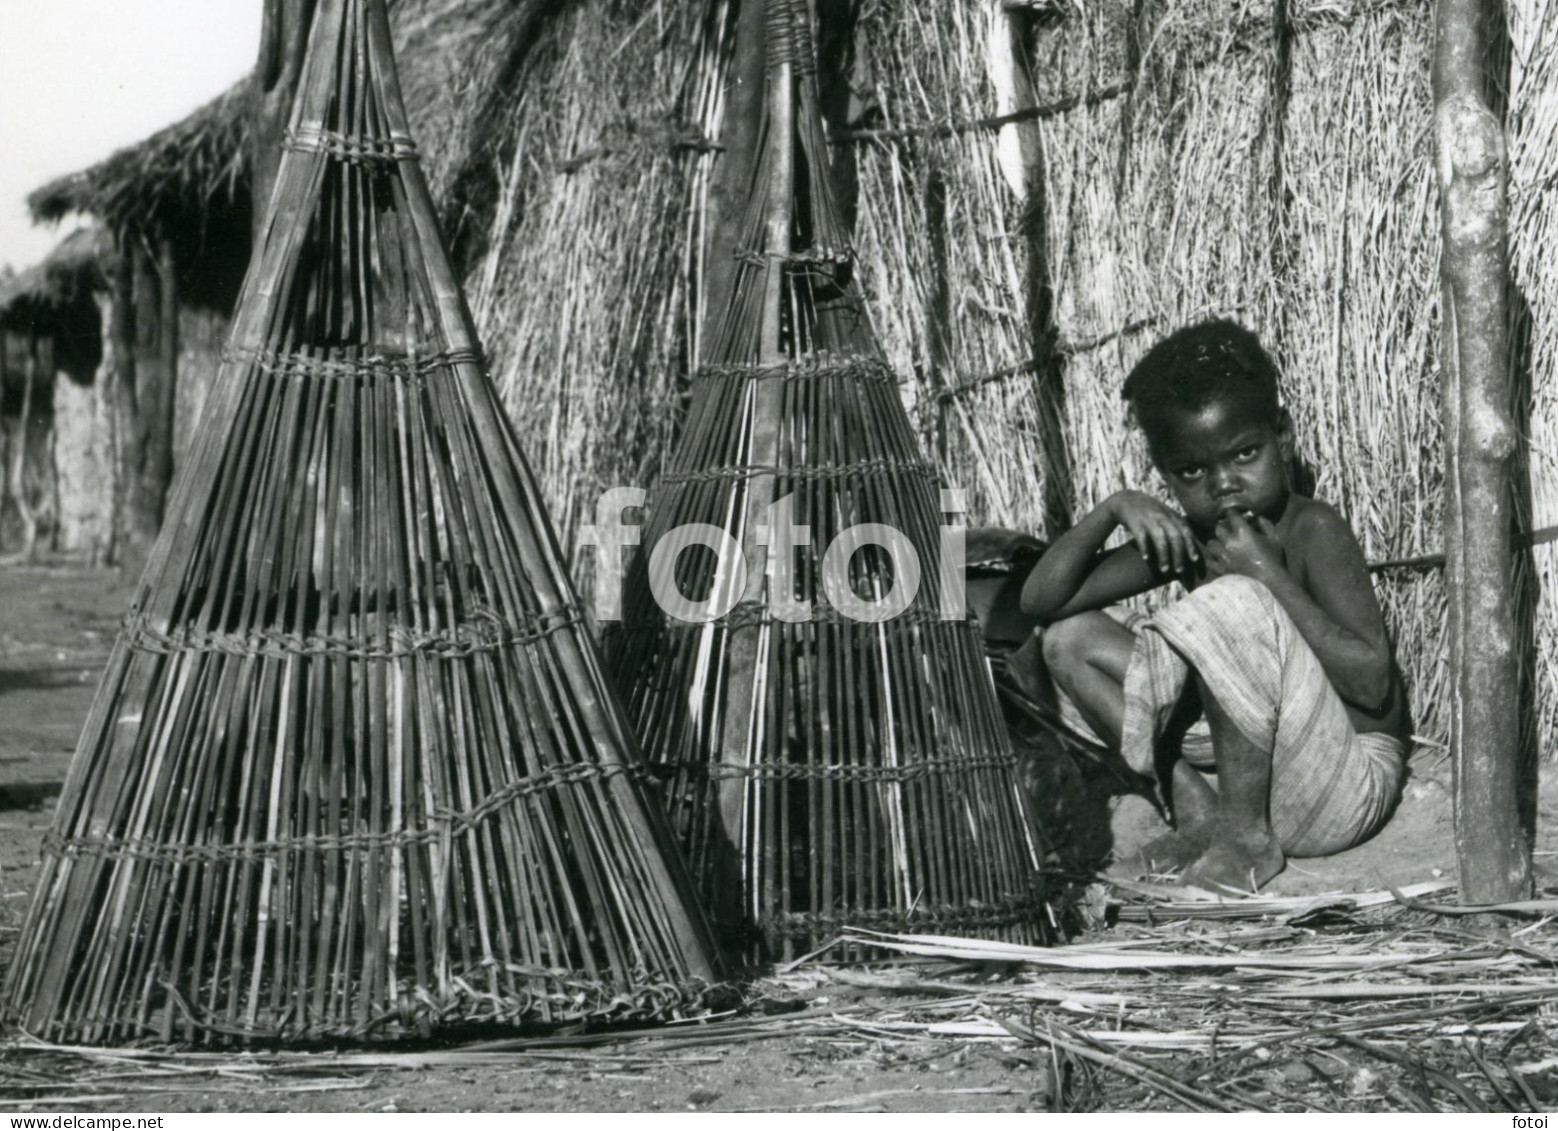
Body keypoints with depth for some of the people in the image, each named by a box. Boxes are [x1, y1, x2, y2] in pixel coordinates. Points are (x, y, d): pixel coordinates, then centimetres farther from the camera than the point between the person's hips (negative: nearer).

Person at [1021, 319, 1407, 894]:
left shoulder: (1312, 530, -14)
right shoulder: (1185, 542, 4)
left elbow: (1373, 683, -23)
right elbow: (1041, 601, 1)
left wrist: (1269, 575, -23)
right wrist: (1113, 510, -14)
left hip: (1348, 787, -7)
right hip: (1248, 764, 7)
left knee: (1235, 601, -31)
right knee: (1069, 639, 2)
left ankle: (1249, 834, -17)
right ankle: (1198, 814, -4)